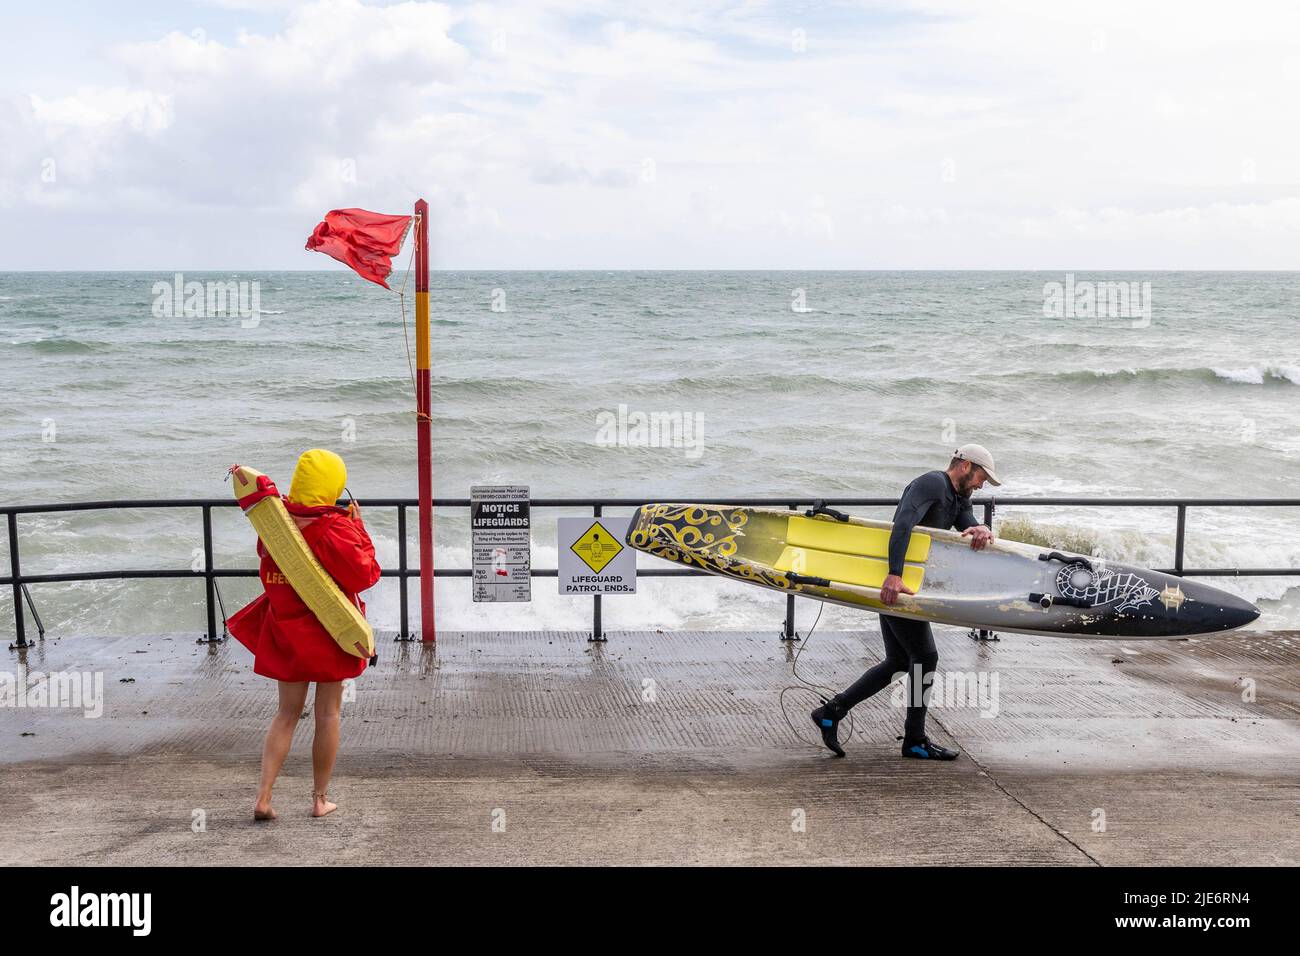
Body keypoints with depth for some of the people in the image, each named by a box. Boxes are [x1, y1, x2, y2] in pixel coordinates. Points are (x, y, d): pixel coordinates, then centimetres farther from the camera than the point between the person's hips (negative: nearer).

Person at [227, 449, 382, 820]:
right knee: (328, 713, 8)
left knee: (287, 712, 12)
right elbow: (366, 575, -14)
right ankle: (320, 798, 15)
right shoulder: (336, 529, -18)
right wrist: (360, 531, -6)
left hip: (286, 632, 4)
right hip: (330, 634, -4)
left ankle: (263, 796, 3)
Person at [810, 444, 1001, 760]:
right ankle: (915, 740, 8)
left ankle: (831, 712, 14)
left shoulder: (959, 498, 17)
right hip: (894, 581, -10)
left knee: (898, 661, 13)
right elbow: (903, 525, -29)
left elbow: (968, 525, 3)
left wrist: (981, 530, -23)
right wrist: (894, 575, -40)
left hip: (902, 581, 10)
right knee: (925, 657, -3)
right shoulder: (932, 483, -15)